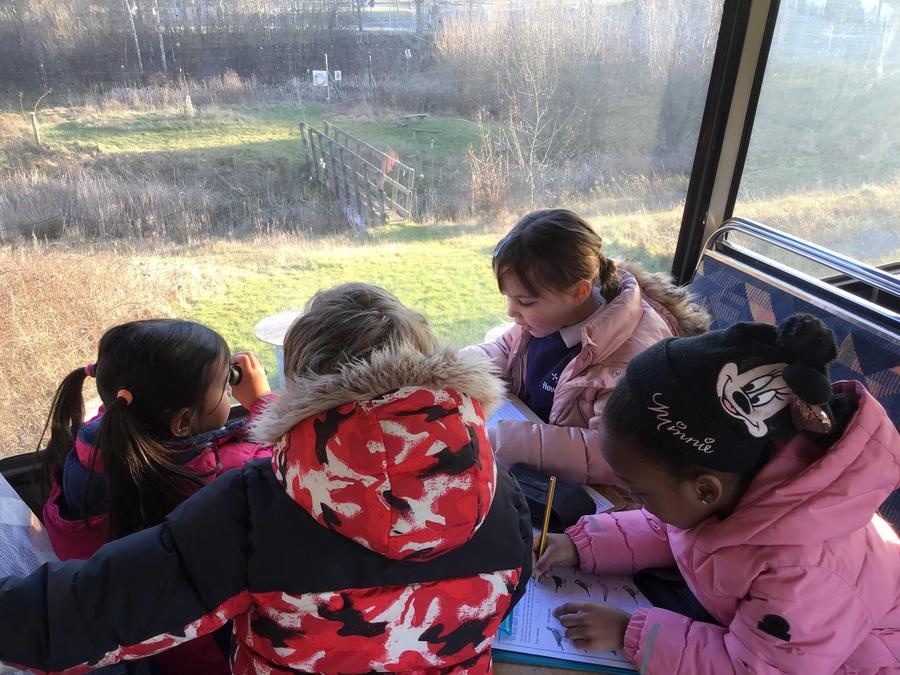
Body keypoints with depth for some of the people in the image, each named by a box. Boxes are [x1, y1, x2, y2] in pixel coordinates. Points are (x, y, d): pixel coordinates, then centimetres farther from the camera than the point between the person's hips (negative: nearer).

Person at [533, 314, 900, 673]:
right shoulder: (735, 469, -22)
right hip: (743, 612, 5)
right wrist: (583, 544, -10)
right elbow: (668, 529, -3)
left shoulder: (802, 571, -38)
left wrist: (630, 634, -24)